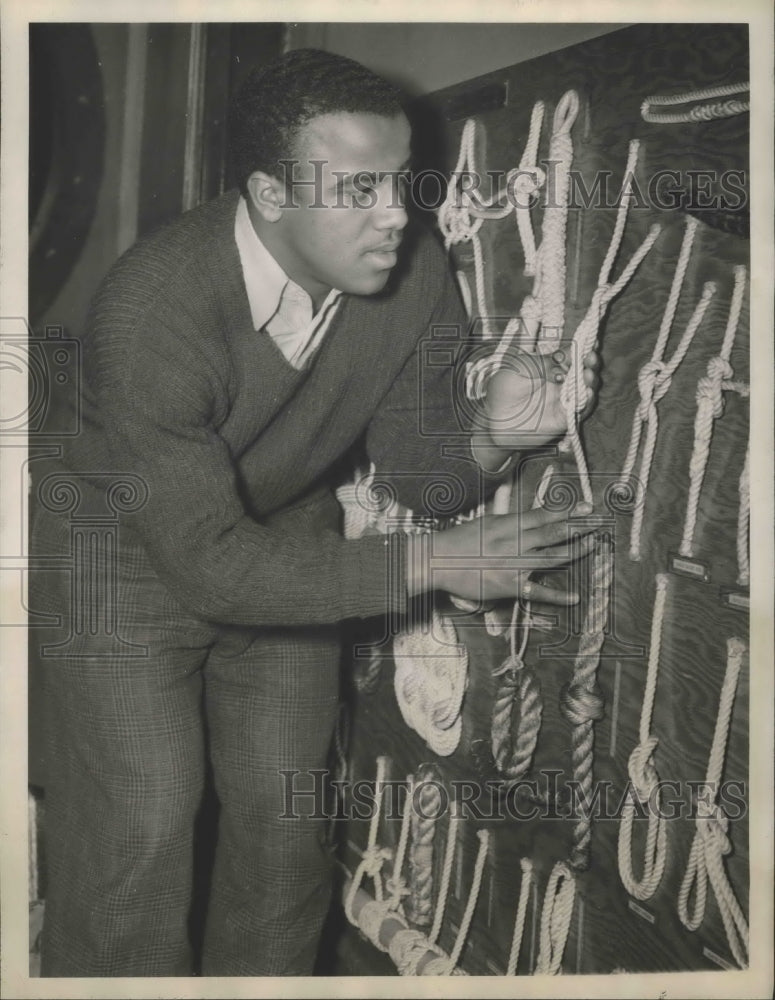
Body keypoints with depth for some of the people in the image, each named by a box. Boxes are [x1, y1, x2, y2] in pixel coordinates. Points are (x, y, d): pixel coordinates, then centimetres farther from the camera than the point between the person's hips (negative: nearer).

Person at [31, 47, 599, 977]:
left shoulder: (416, 274, -20)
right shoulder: (151, 308, -35)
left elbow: (415, 465, -9)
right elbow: (209, 564, -34)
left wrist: (490, 437, -32)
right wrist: (428, 565, -34)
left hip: (286, 538, 5)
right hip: (128, 551, -4)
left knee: (285, 827, 12)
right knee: (138, 840, -1)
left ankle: (264, 978, 38)